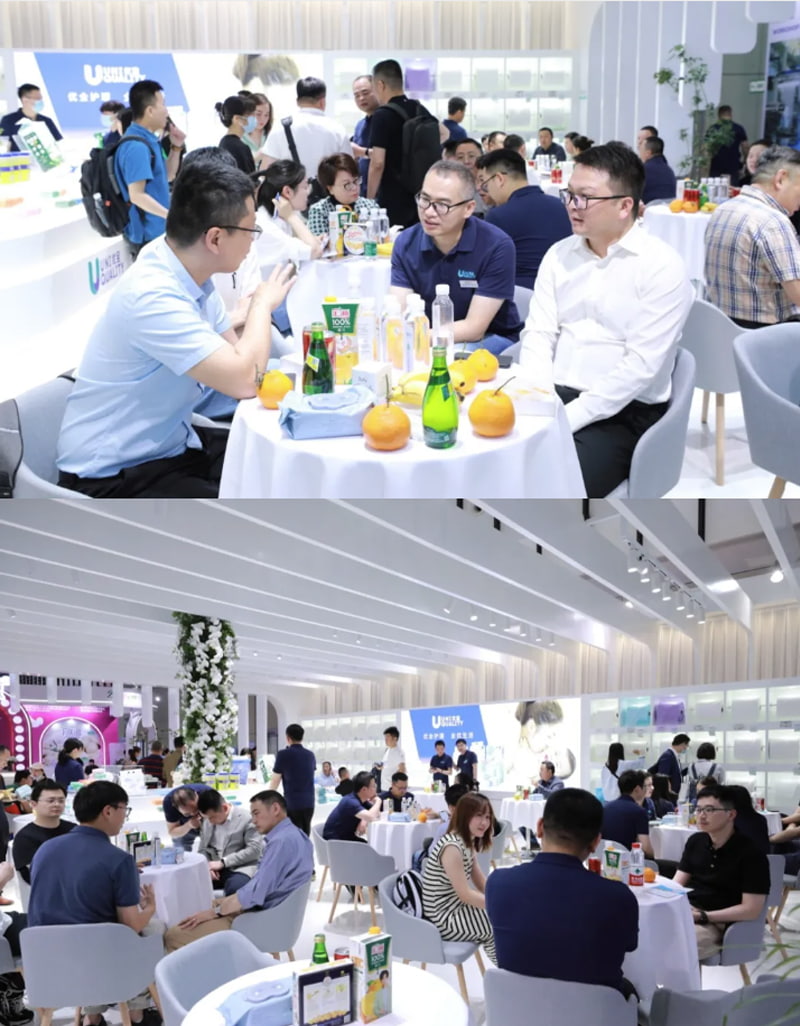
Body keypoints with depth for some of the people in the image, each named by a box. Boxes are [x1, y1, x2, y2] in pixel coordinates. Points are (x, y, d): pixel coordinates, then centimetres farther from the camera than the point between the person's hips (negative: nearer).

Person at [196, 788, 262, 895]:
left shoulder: (247, 817, -9)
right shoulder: (206, 821, 10)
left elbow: (254, 849, -14)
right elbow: (203, 849, 12)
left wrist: (223, 862, -17)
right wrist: (207, 866, -11)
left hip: (240, 868, -5)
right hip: (213, 868, 5)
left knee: (234, 887, -37)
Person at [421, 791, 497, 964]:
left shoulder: (468, 843, 7)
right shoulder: (452, 847, -24)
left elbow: (482, 884, 12)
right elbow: (465, 894, -23)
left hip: (457, 910, 10)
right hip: (445, 920, -10)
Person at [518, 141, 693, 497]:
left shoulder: (662, 266, -10)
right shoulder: (558, 255, 10)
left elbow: (641, 365, -17)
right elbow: (538, 334, 6)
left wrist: (570, 417, -20)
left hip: (622, 413, -5)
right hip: (554, 399, 6)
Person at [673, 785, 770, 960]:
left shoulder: (750, 853, -7)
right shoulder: (695, 842, 14)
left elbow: (751, 909, -12)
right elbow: (677, 884, 13)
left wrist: (703, 916, -18)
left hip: (717, 925, -6)